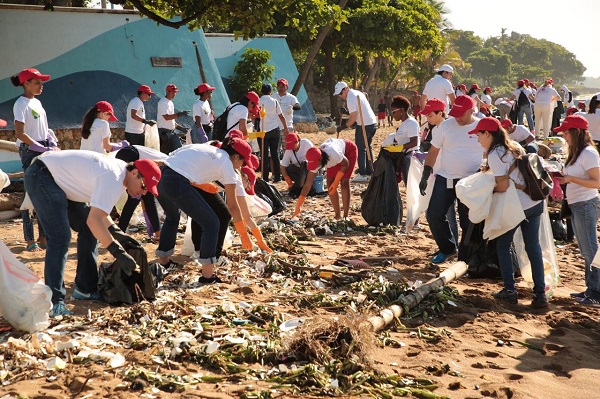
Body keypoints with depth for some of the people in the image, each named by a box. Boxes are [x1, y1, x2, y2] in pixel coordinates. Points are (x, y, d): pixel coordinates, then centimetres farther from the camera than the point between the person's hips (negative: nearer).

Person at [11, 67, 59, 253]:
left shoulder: (37, 102, 15)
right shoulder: (21, 104, -10)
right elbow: (20, 134, -18)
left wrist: (53, 144, 2)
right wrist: (42, 148, -20)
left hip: (44, 151, 8)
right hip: (30, 151, -8)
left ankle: (43, 237, 17)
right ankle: (30, 240, -1)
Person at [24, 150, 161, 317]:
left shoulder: (118, 172, 4)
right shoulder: (113, 179, -27)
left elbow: (97, 209, 12)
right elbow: (93, 220, -34)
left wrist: (116, 232, -1)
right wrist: (119, 252, -30)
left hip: (60, 181, 11)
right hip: (41, 177, -11)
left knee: (88, 230, 10)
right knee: (60, 237, -21)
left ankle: (86, 288, 16)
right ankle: (54, 302, -22)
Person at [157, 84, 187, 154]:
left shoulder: (170, 103, 17)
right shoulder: (163, 102, -11)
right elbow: (166, 117, -23)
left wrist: (180, 127, 15)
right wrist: (179, 114, -24)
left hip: (172, 131, 9)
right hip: (164, 132, -9)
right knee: (164, 153, -6)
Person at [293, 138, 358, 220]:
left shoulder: (332, 153, -45)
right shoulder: (314, 162, -27)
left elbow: (345, 164, -23)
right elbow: (307, 185, -24)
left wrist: (336, 182, -20)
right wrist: (297, 208, -25)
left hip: (349, 150, -5)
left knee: (344, 182, -16)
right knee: (330, 183, -7)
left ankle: (346, 216, -10)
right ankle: (337, 215, 5)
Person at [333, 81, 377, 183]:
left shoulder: (350, 99, -16)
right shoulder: (357, 93, 14)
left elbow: (353, 118, -18)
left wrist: (342, 127, -8)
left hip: (364, 125, -10)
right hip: (372, 122, 10)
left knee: (361, 149, -5)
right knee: (367, 147, 18)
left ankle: (362, 174, -5)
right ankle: (369, 172, 25)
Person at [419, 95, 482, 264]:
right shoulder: (446, 125, -1)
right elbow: (433, 151, 5)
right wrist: (425, 176, 1)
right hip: (445, 178, 2)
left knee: (467, 221, 4)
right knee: (434, 215, -4)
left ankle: (465, 257, 20)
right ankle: (447, 248, 19)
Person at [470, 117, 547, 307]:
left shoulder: (494, 155, -14)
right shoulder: (514, 146, 11)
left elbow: (503, 186, -17)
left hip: (516, 206, -7)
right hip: (536, 203, 7)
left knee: (503, 245, 12)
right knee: (533, 247, 11)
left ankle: (510, 290, 12)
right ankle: (540, 294, 10)